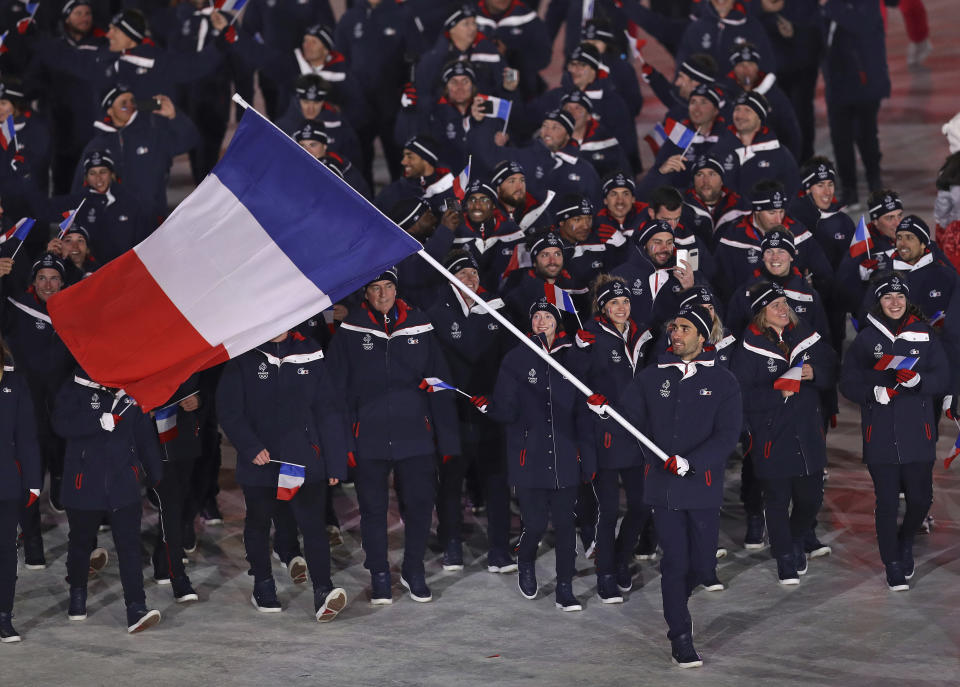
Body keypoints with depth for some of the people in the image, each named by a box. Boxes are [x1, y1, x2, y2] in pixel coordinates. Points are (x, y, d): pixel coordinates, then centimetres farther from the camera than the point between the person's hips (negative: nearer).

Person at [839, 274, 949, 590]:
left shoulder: (924, 336, 6)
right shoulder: (866, 338, 4)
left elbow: (943, 379, 3)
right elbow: (848, 382, 3)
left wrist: (918, 380, -17)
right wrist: (874, 391, -16)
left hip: (917, 432, 1)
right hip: (880, 431, -1)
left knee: (920, 498, 1)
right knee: (887, 501, -1)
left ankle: (905, 542, 32)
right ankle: (893, 566, 12)